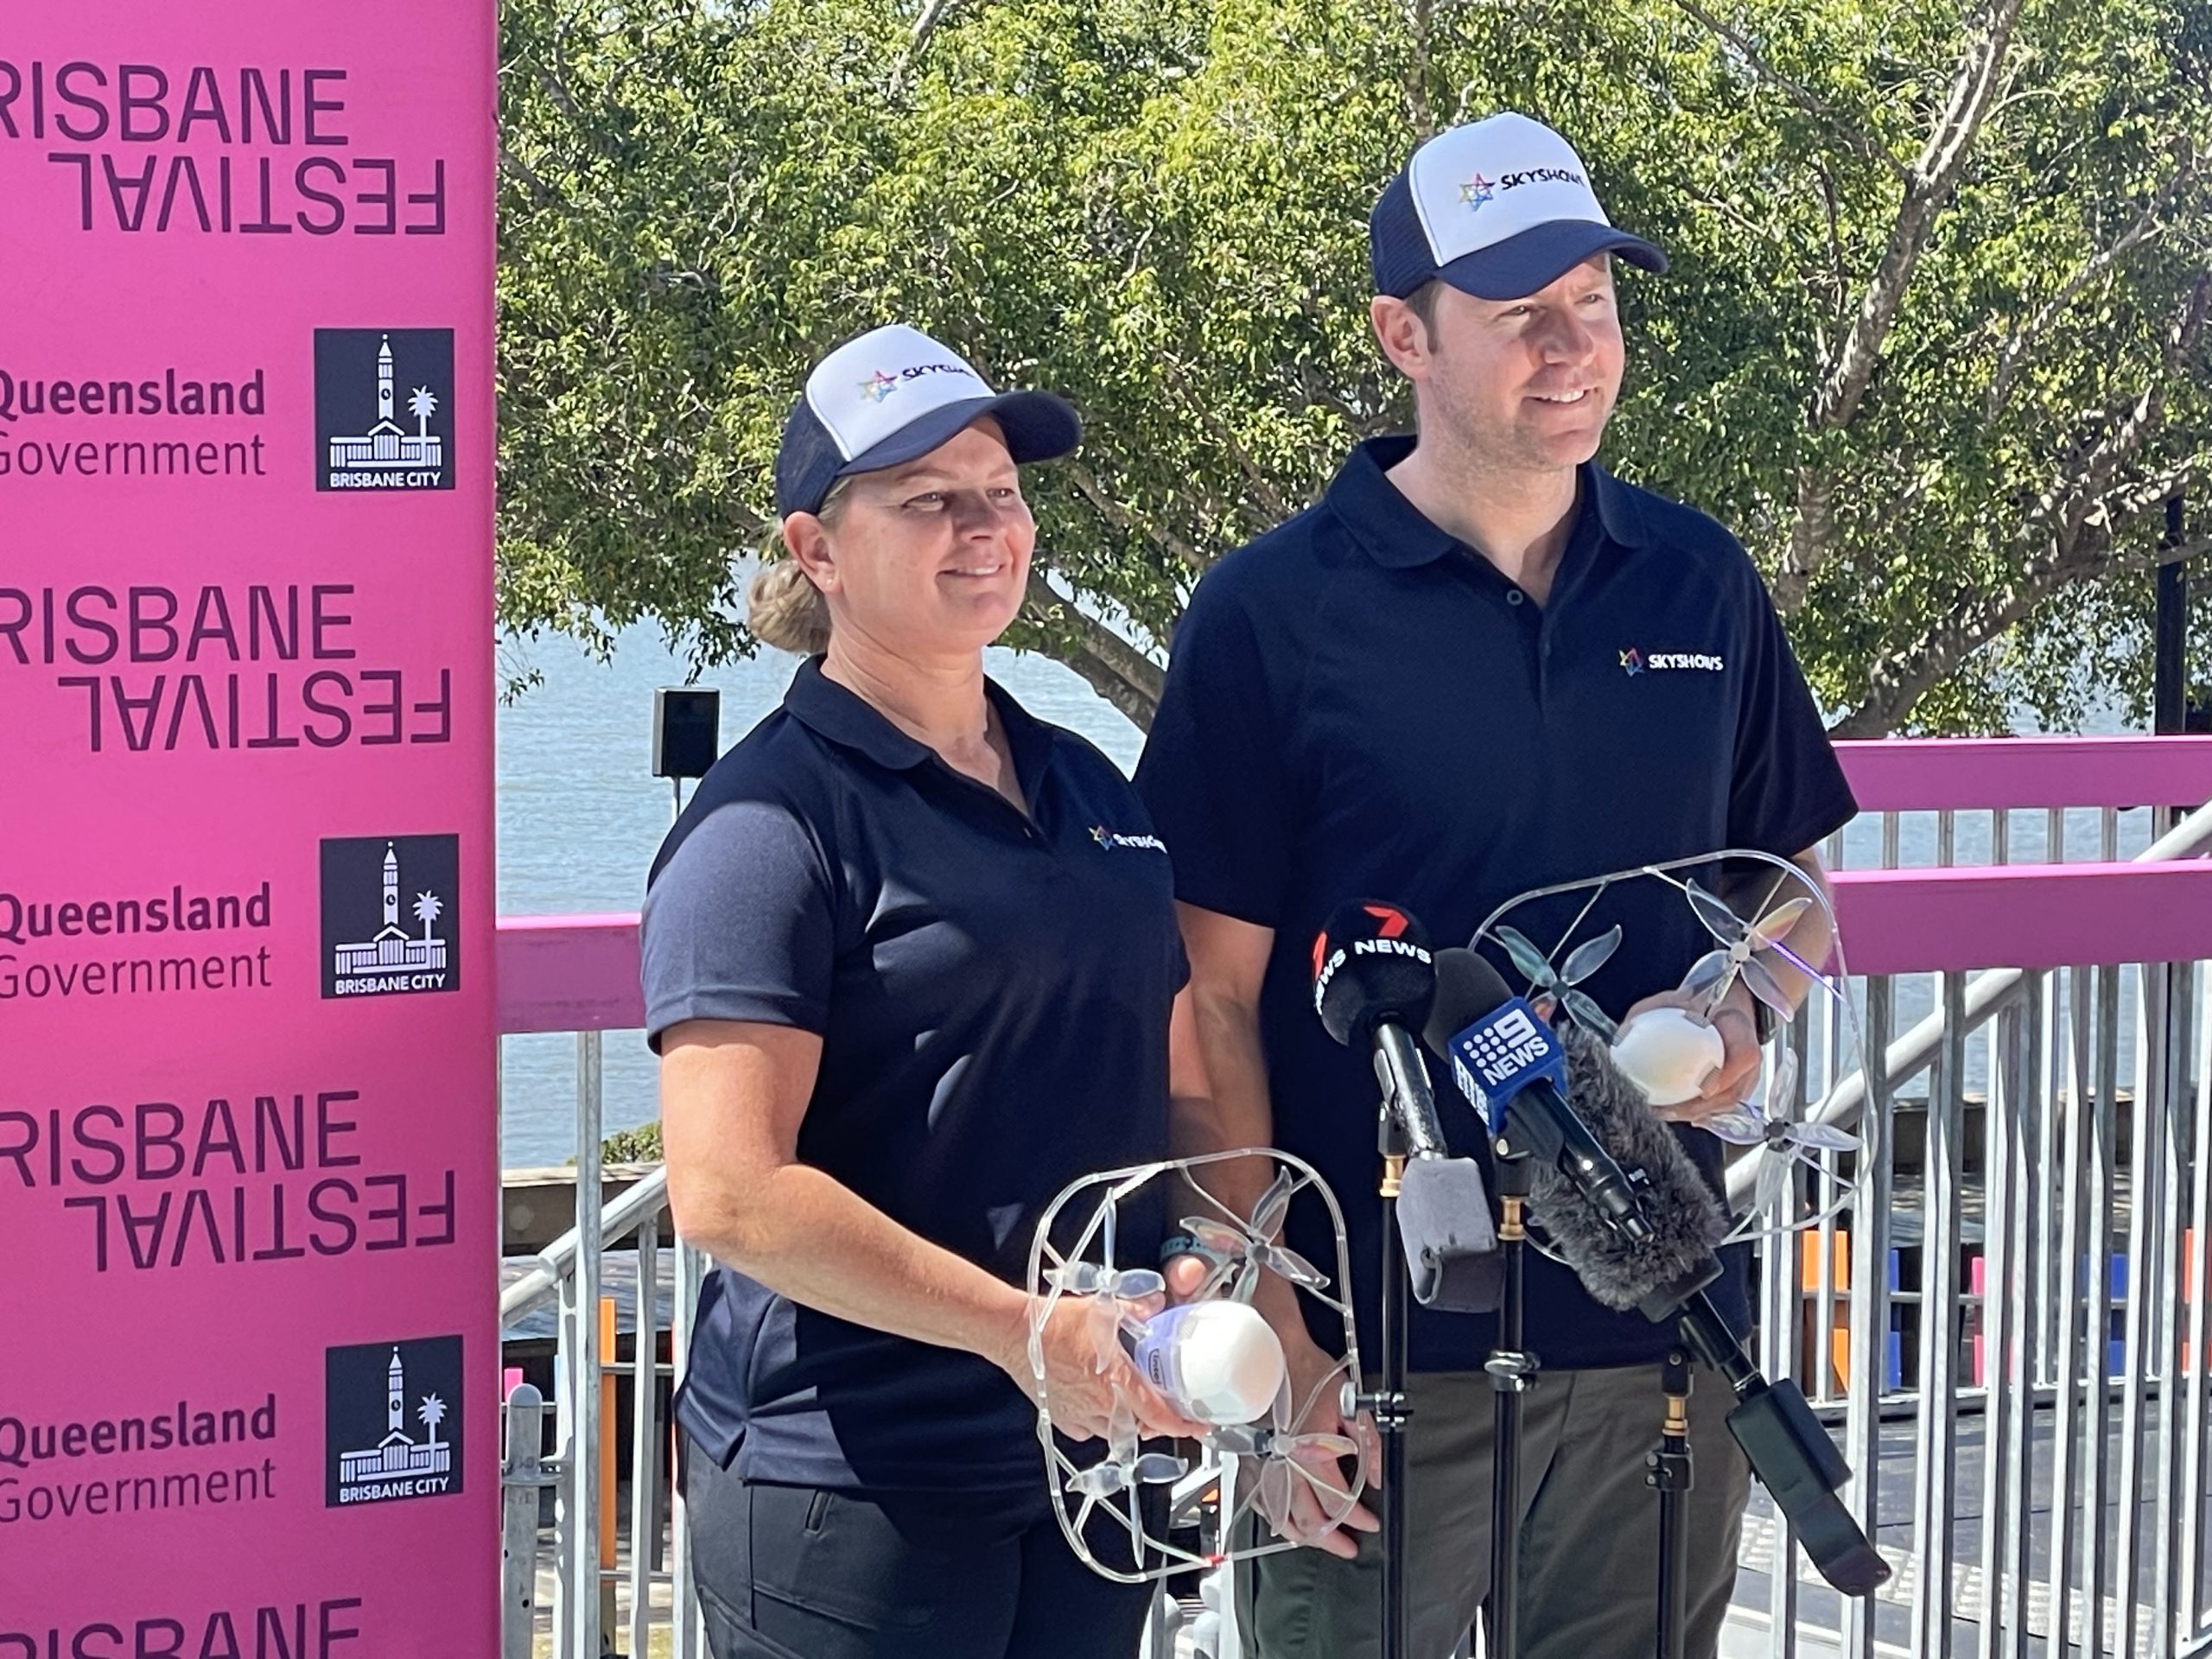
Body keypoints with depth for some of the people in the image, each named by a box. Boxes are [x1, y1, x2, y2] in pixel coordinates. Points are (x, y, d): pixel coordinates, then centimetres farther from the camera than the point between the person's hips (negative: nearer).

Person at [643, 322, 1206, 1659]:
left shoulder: (1086, 786, 13)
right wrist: (1023, 1330, -21)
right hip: (854, 1485, -7)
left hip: (1095, 1450, 7)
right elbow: (729, 1192, -18)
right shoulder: (772, 820, -10)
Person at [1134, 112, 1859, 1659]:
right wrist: (1272, 1336, -11)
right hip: (1386, 1348, -4)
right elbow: (1213, 1006, -7)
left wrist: (1742, 1011, -5)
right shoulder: (1270, 616, -6)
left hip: (1663, 1319, 4)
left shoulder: (1699, 579, 6)